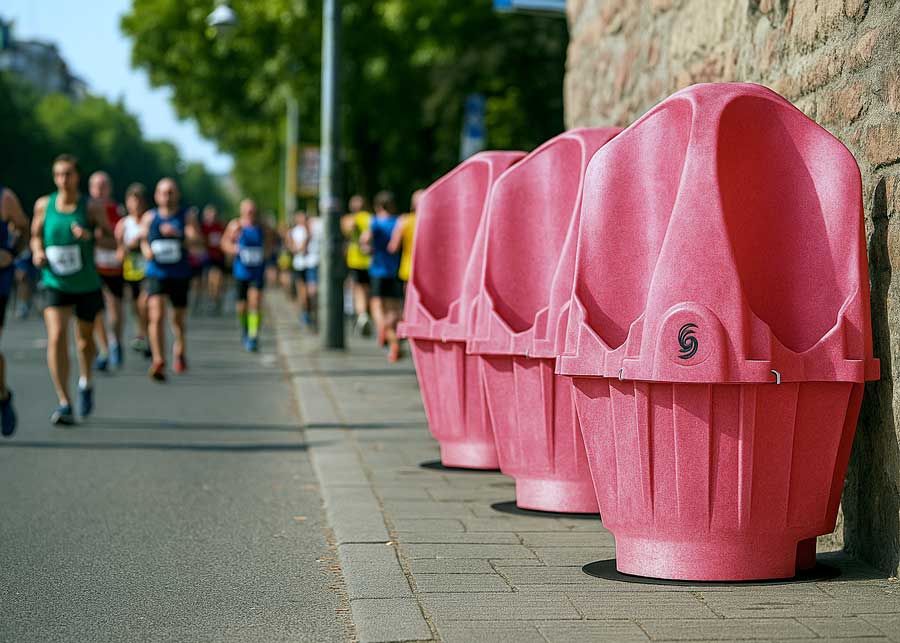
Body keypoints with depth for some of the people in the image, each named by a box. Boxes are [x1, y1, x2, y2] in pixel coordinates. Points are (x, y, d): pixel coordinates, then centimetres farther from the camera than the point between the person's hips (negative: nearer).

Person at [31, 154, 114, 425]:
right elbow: (36, 235, 13)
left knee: (85, 339, 14)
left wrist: (91, 236, -25)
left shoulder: (92, 207, -8)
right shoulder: (43, 205, -2)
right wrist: (37, 252, -8)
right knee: (56, 337, -18)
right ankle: (64, 403, -16)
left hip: (87, 284, 0)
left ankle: (85, 381, 46)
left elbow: (112, 241, -6)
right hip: (56, 283, 0)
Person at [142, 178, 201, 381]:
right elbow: (143, 239, 20)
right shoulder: (149, 217, 6)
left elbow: (197, 241, -12)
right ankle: (159, 361, -20)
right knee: (156, 316, -17)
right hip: (156, 274, 0)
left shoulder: (186, 217, 1)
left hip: (180, 274, 0)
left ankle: (180, 349, 42)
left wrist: (179, 234, -29)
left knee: (179, 318, 12)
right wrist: (146, 250, -2)